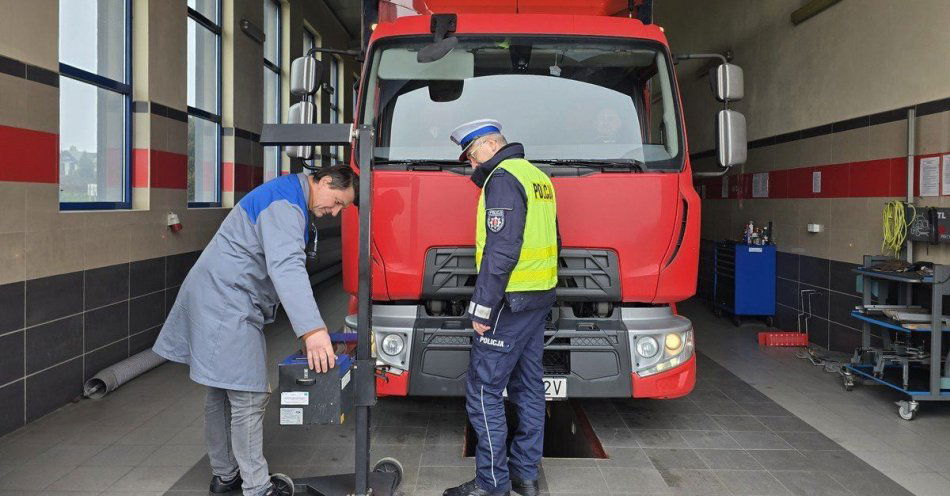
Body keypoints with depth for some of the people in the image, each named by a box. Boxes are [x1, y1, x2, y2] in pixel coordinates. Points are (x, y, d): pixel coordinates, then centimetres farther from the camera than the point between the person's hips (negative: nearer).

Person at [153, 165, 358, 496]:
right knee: (248, 398, -7)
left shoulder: (287, 199, 16)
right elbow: (286, 266, -34)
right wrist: (312, 330, -43)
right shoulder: (285, 203, -18)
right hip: (228, 308, -11)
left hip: (216, 303, 11)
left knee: (222, 393, 18)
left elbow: (286, 265, 23)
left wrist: (309, 329, 21)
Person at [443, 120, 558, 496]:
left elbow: (501, 250, -22)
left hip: (510, 302, -10)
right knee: (528, 386, 14)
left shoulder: (503, 178, -13)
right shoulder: (538, 177, 17)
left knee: (483, 391, -4)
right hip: (539, 298, 10)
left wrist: (482, 307, -19)